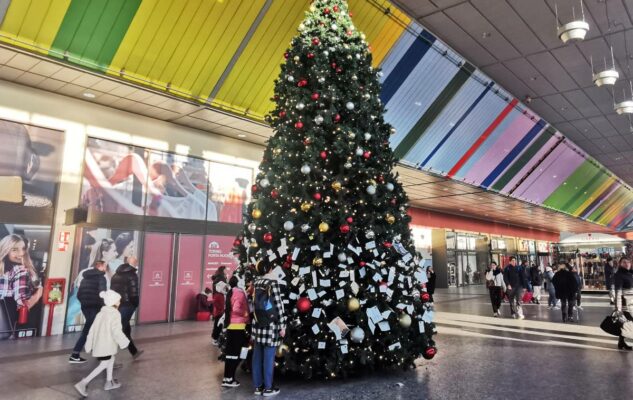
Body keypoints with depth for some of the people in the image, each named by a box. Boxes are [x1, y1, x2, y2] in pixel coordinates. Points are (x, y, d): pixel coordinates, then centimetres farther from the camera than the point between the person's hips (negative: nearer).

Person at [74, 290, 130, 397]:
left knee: (111, 359, 23)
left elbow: (93, 329, 11)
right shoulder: (115, 314, -14)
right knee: (104, 364, 0)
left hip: (99, 343, 9)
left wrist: (89, 344, 17)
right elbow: (116, 331, -20)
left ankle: (109, 382, 31)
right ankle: (83, 383, -7)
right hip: (107, 344, -9)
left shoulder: (101, 313, 11)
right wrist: (124, 342, -8)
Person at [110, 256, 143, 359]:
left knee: (126, 329, 17)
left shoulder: (116, 275, 16)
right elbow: (133, 293, -14)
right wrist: (135, 304, 0)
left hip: (115, 305, 8)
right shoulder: (132, 275, -9)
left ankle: (134, 352, 29)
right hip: (126, 305, -8)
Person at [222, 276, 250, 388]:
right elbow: (236, 309, -25)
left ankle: (227, 377, 19)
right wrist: (245, 314, -11)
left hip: (231, 325, 9)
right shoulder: (240, 293, -13)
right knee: (235, 353, -1)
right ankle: (229, 379, 3)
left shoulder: (231, 292, 13)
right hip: (238, 326, -9)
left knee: (230, 352, 13)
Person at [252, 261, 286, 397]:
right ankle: (268, 388, 11)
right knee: (268, 357, 2)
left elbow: (255, 303, 8)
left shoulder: (256, 282, 7)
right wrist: (282, 325, -7)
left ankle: (258, 386, 21)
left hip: (258, 325, 6)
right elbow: (278, 305, -11)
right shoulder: (273, 282, -10)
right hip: (271, 325, -6)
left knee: (257, 356, 11)